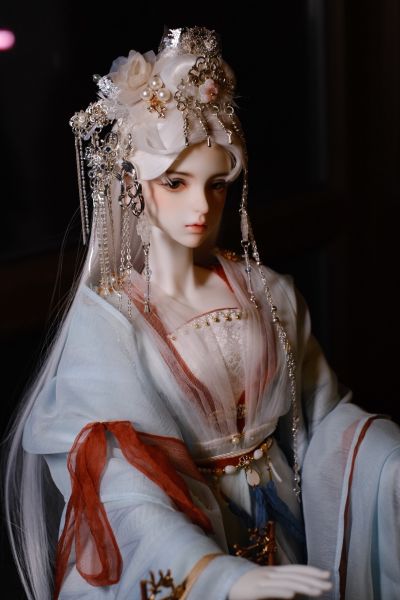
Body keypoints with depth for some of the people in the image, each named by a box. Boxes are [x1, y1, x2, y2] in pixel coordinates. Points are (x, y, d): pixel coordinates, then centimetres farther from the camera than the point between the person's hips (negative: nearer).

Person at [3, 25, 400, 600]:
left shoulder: (268, 293, 2)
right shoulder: (106, 319, -12)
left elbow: (323, 411, 7)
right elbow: (127, 486, -19)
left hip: (284, 531, 5)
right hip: (180, 551, -5)